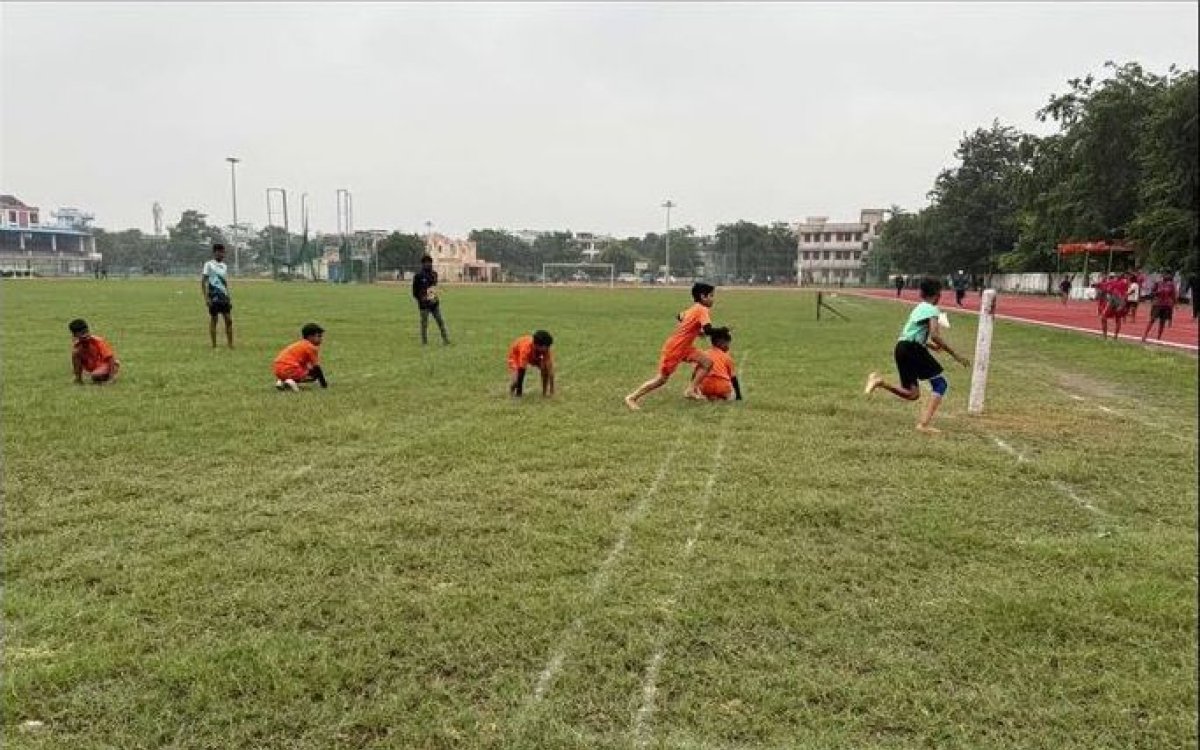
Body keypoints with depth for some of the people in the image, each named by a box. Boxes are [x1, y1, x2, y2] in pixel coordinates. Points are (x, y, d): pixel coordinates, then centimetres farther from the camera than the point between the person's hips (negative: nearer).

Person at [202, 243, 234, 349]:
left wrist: (229, 298, 15)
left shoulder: (224, 266, 15)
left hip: (224, 297, 5)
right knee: (213, 320, 1)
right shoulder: (209, 264, -3)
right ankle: (214, 346, 6)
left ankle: (230, 344, 4)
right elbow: (203, 282, -6)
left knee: (229, 320, 0)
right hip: (214, 297, -5)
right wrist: (206, 298, -13)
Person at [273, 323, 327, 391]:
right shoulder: (311, 347, -2)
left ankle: (281, 381, 10)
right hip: (291, 370, -9)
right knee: (316, 374, -1)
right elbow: (316, 366, -2)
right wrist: (324, 383, 4)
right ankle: (293, 381, -16)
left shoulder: (299, 344, 25)